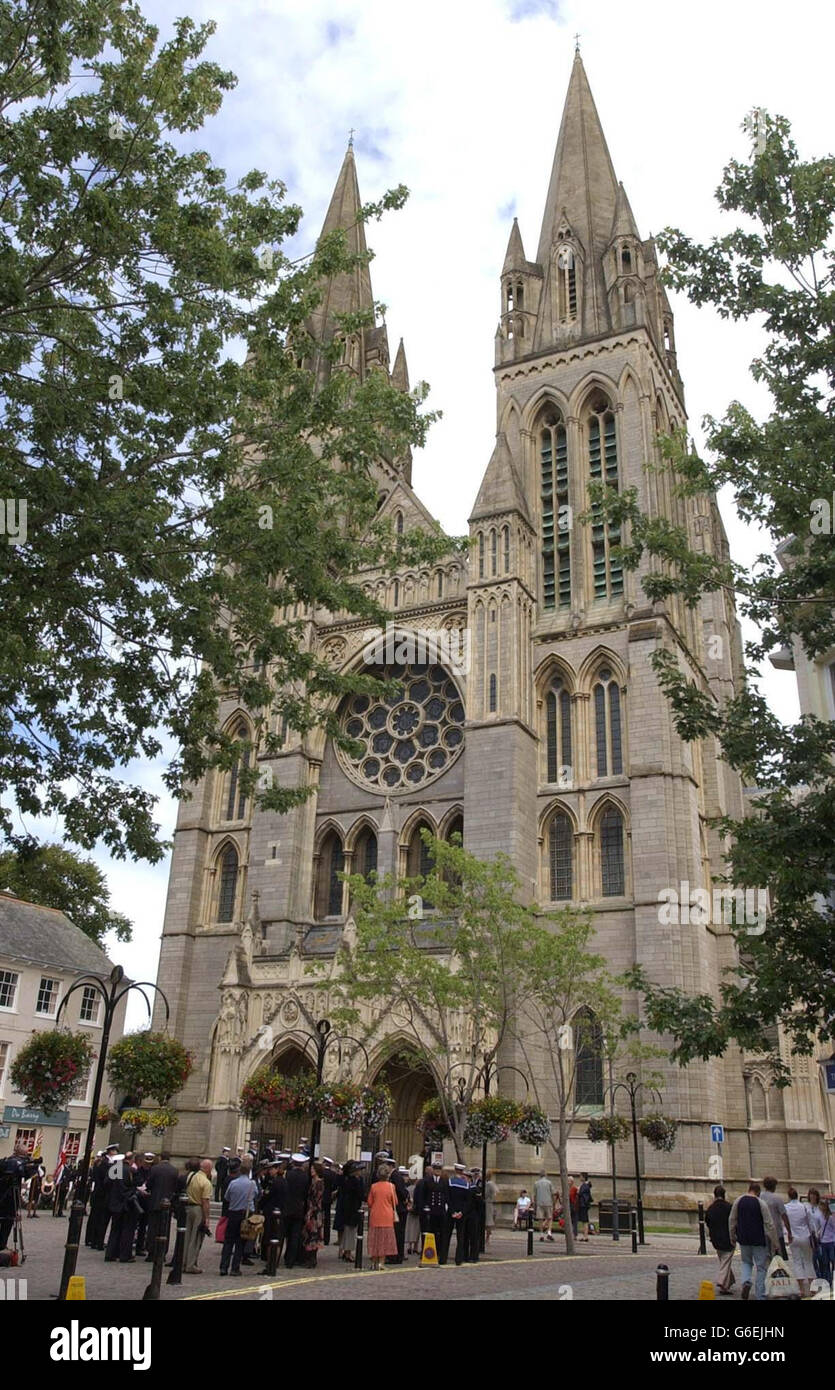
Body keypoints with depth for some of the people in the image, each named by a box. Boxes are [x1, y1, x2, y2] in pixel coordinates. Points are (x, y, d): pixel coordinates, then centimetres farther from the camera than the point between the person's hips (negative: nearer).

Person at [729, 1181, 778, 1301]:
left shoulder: (738, 1201, 1)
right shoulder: (761, 1203, -9)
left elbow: (732, 1220, 7)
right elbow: (770, 1224, -10)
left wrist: (732, 1237, 18)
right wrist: (775, 1242, -3)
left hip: (743, 1239, 3)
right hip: (759, 1240, -3)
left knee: (746, 1262, 22)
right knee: (761, 1267, 8)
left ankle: (746, 1281, -5)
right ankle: (759, 1296, 7)